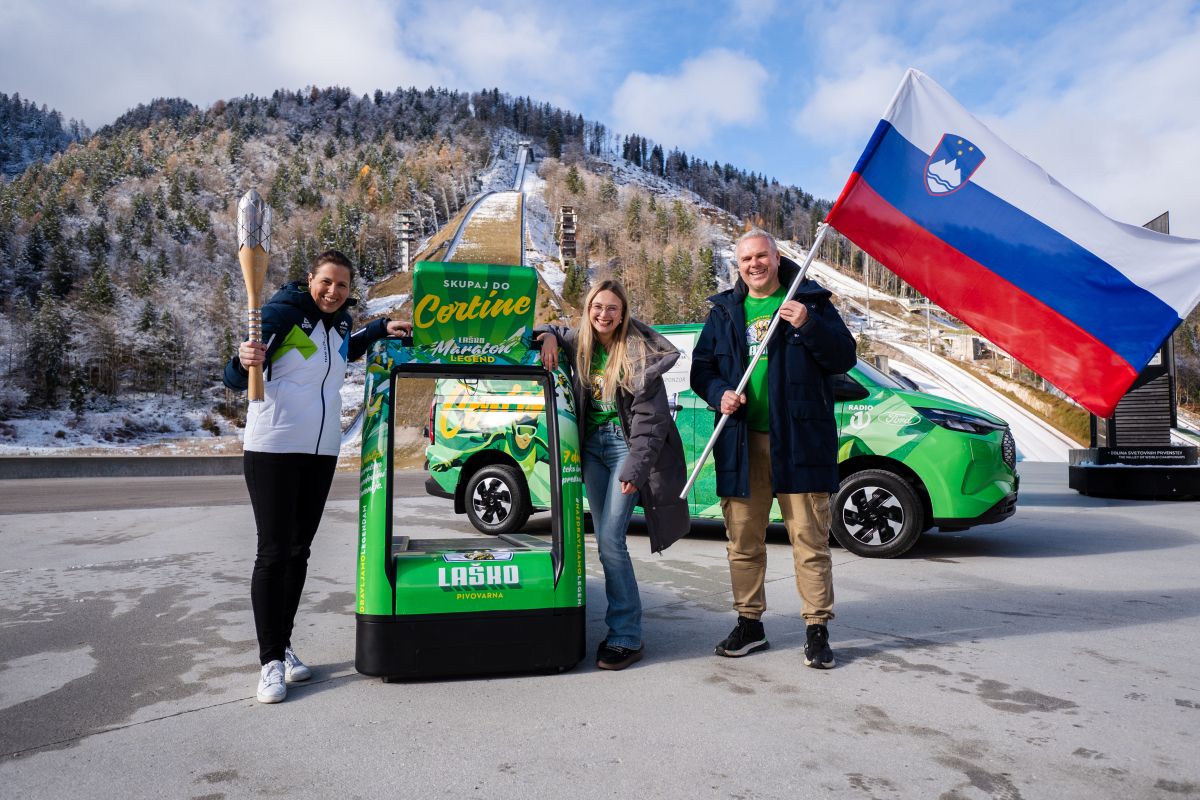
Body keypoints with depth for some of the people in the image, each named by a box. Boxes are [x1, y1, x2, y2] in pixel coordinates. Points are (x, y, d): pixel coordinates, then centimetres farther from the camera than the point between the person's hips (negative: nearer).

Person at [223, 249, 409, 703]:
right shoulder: (282, 313, -9)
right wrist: (246, 363, -35)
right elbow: (234, 379, -13)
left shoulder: (339, 322, 9)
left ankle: (284, 647, 19)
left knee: (299, 551, 9)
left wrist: (383, 329, 22)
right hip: (272, 449, -6)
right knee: (274, 552, -6)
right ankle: (270, 661, 2)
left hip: (322, 451, 6)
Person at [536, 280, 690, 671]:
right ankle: (621, 625, 17)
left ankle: (626, 637, -4)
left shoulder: (638, 351, -10)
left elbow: (650, 415, -14)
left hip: (625, 445, -6)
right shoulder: (579, 343, 6)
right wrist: (548, 335, 2)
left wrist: (636, 469, -19)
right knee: (605, 539, 6)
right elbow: (554, 332, 28)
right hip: (592, 445, 6)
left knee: (610, 538, -13)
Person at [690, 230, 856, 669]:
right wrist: (719, 393, -5)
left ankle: (817, 629, 11)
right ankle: (749, 624, 23)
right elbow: (701, 366, 15)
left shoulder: (811, 301, 6)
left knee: (810, 538, 0)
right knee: (743, 540, 9)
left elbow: (844, 357, -1)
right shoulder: (724, 311, 14)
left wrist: (809, 326, -17)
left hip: (800, 440, -3)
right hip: (741, 442, 3)